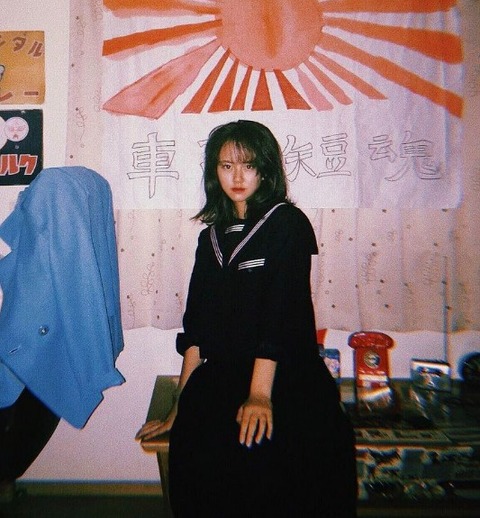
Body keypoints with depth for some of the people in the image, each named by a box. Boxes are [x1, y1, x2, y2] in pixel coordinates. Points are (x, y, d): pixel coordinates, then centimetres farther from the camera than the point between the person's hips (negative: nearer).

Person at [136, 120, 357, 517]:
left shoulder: (287, 222, 0)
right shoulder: (212, 235, 14)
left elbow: (280, 312, -12)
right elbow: (196, 324, 9)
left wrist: (260, 394, -19)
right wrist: (181, 405, 5)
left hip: (287, 381, -3)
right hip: (222, 380, 4)